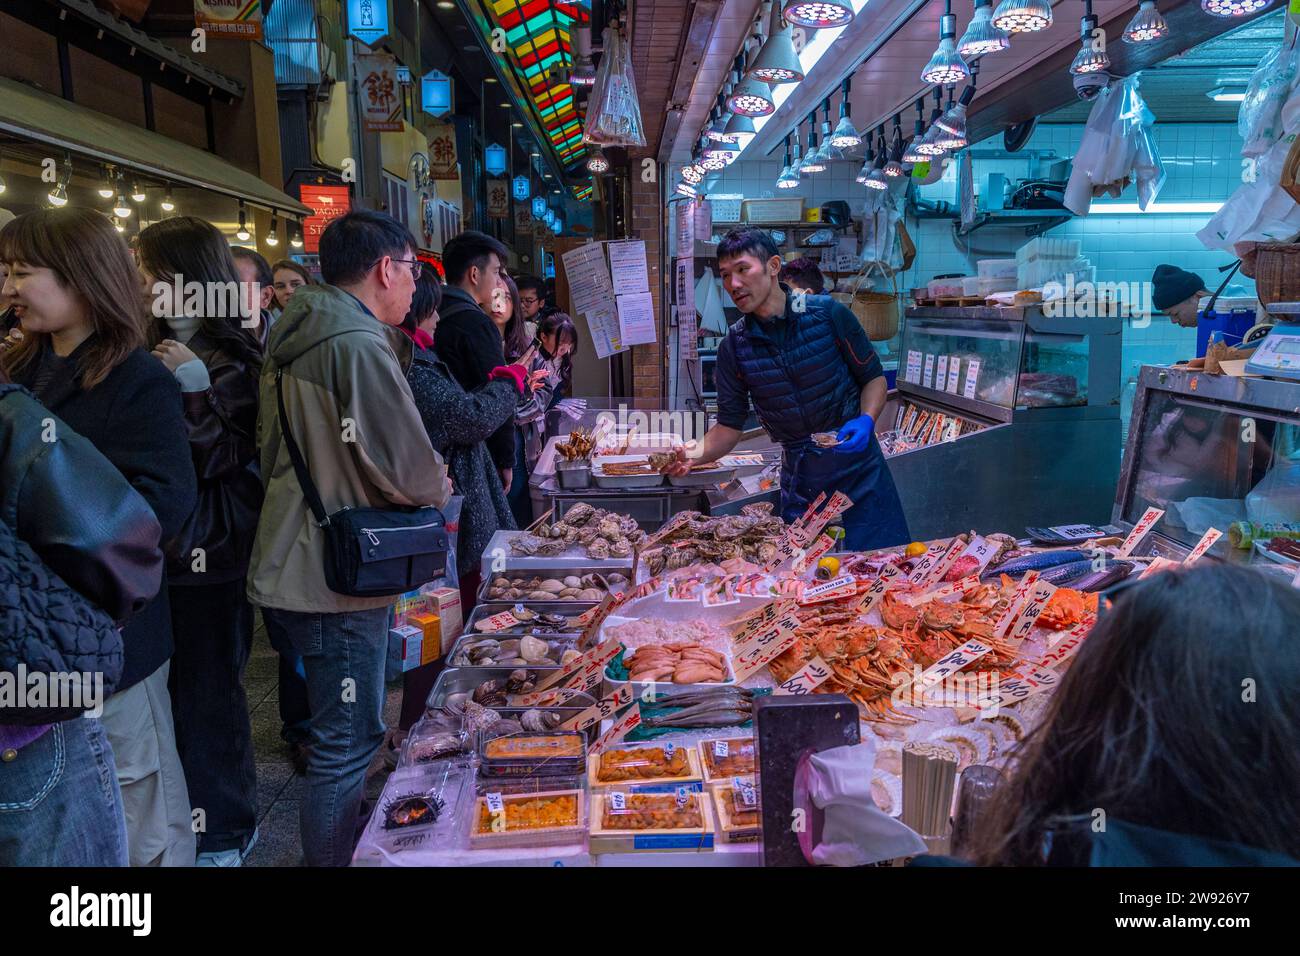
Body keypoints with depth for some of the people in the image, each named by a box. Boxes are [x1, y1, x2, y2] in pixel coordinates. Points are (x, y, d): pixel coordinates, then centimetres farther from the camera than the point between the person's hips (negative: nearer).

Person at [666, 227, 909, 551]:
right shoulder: (734, 347, -3)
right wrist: (694, 454, -18)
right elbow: (729, 426, 1)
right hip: (799, 478, 2)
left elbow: (874, 377, 1)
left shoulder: (827, 313, -9)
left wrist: (866, 421, -17)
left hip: (858, 465, -1)